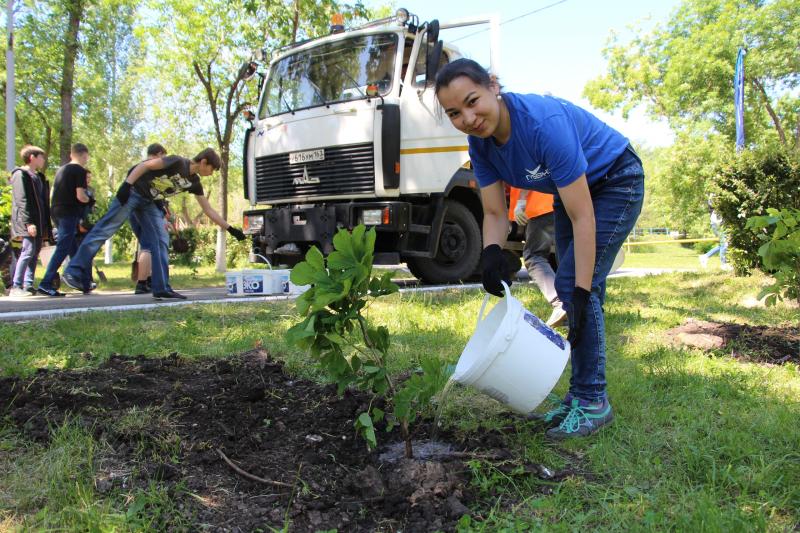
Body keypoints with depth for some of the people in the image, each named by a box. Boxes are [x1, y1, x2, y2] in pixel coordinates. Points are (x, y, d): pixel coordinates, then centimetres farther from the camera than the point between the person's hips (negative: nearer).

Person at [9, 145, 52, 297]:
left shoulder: (39, 176, 22)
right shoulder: (20, 174, -5)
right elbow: (21, 201, -14)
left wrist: (46, 224, 16)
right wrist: (28, 222, -21)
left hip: (39, 222, 9)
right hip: (27, 222, -9)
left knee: (35, 253, 8)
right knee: (28, 251, -14)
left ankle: (28, 285, 12)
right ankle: (16, 287, -11)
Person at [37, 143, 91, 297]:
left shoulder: (61, 170, 17)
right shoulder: (80, 171, -7)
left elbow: (54, 193, 19)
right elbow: (80, 196, -15)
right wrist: (90, 200, 5)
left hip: (57, 212, 9)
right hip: (70, 213, -9)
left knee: (73, 249, 15)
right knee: (62, 249, -9)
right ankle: (46, 284, -14)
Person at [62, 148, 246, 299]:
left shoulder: (194, 183, 6)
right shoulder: (178, 162, -16)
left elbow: (208, 210, 10)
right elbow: (145, 165, -20)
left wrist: (231, 229, 7)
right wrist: (126, 184, -30)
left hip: (148, 202, 8)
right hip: (132, 191, -8)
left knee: (160, 241, -3)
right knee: (104, 229, -11)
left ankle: (162, 288, -6)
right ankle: (73, 273, -9)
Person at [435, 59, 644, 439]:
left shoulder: (544, 123, -37)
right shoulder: (480, 141, -16)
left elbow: (582, 217, -35)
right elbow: (495, 212, -10)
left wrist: (581, 291, -35)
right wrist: (492, 254, -31)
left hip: (616, 182, -7)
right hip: (574, 188, 7)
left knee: (572, 284, -16)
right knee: (570, 288, 8)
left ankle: (594, 402, -3)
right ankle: (580, 393, 20)